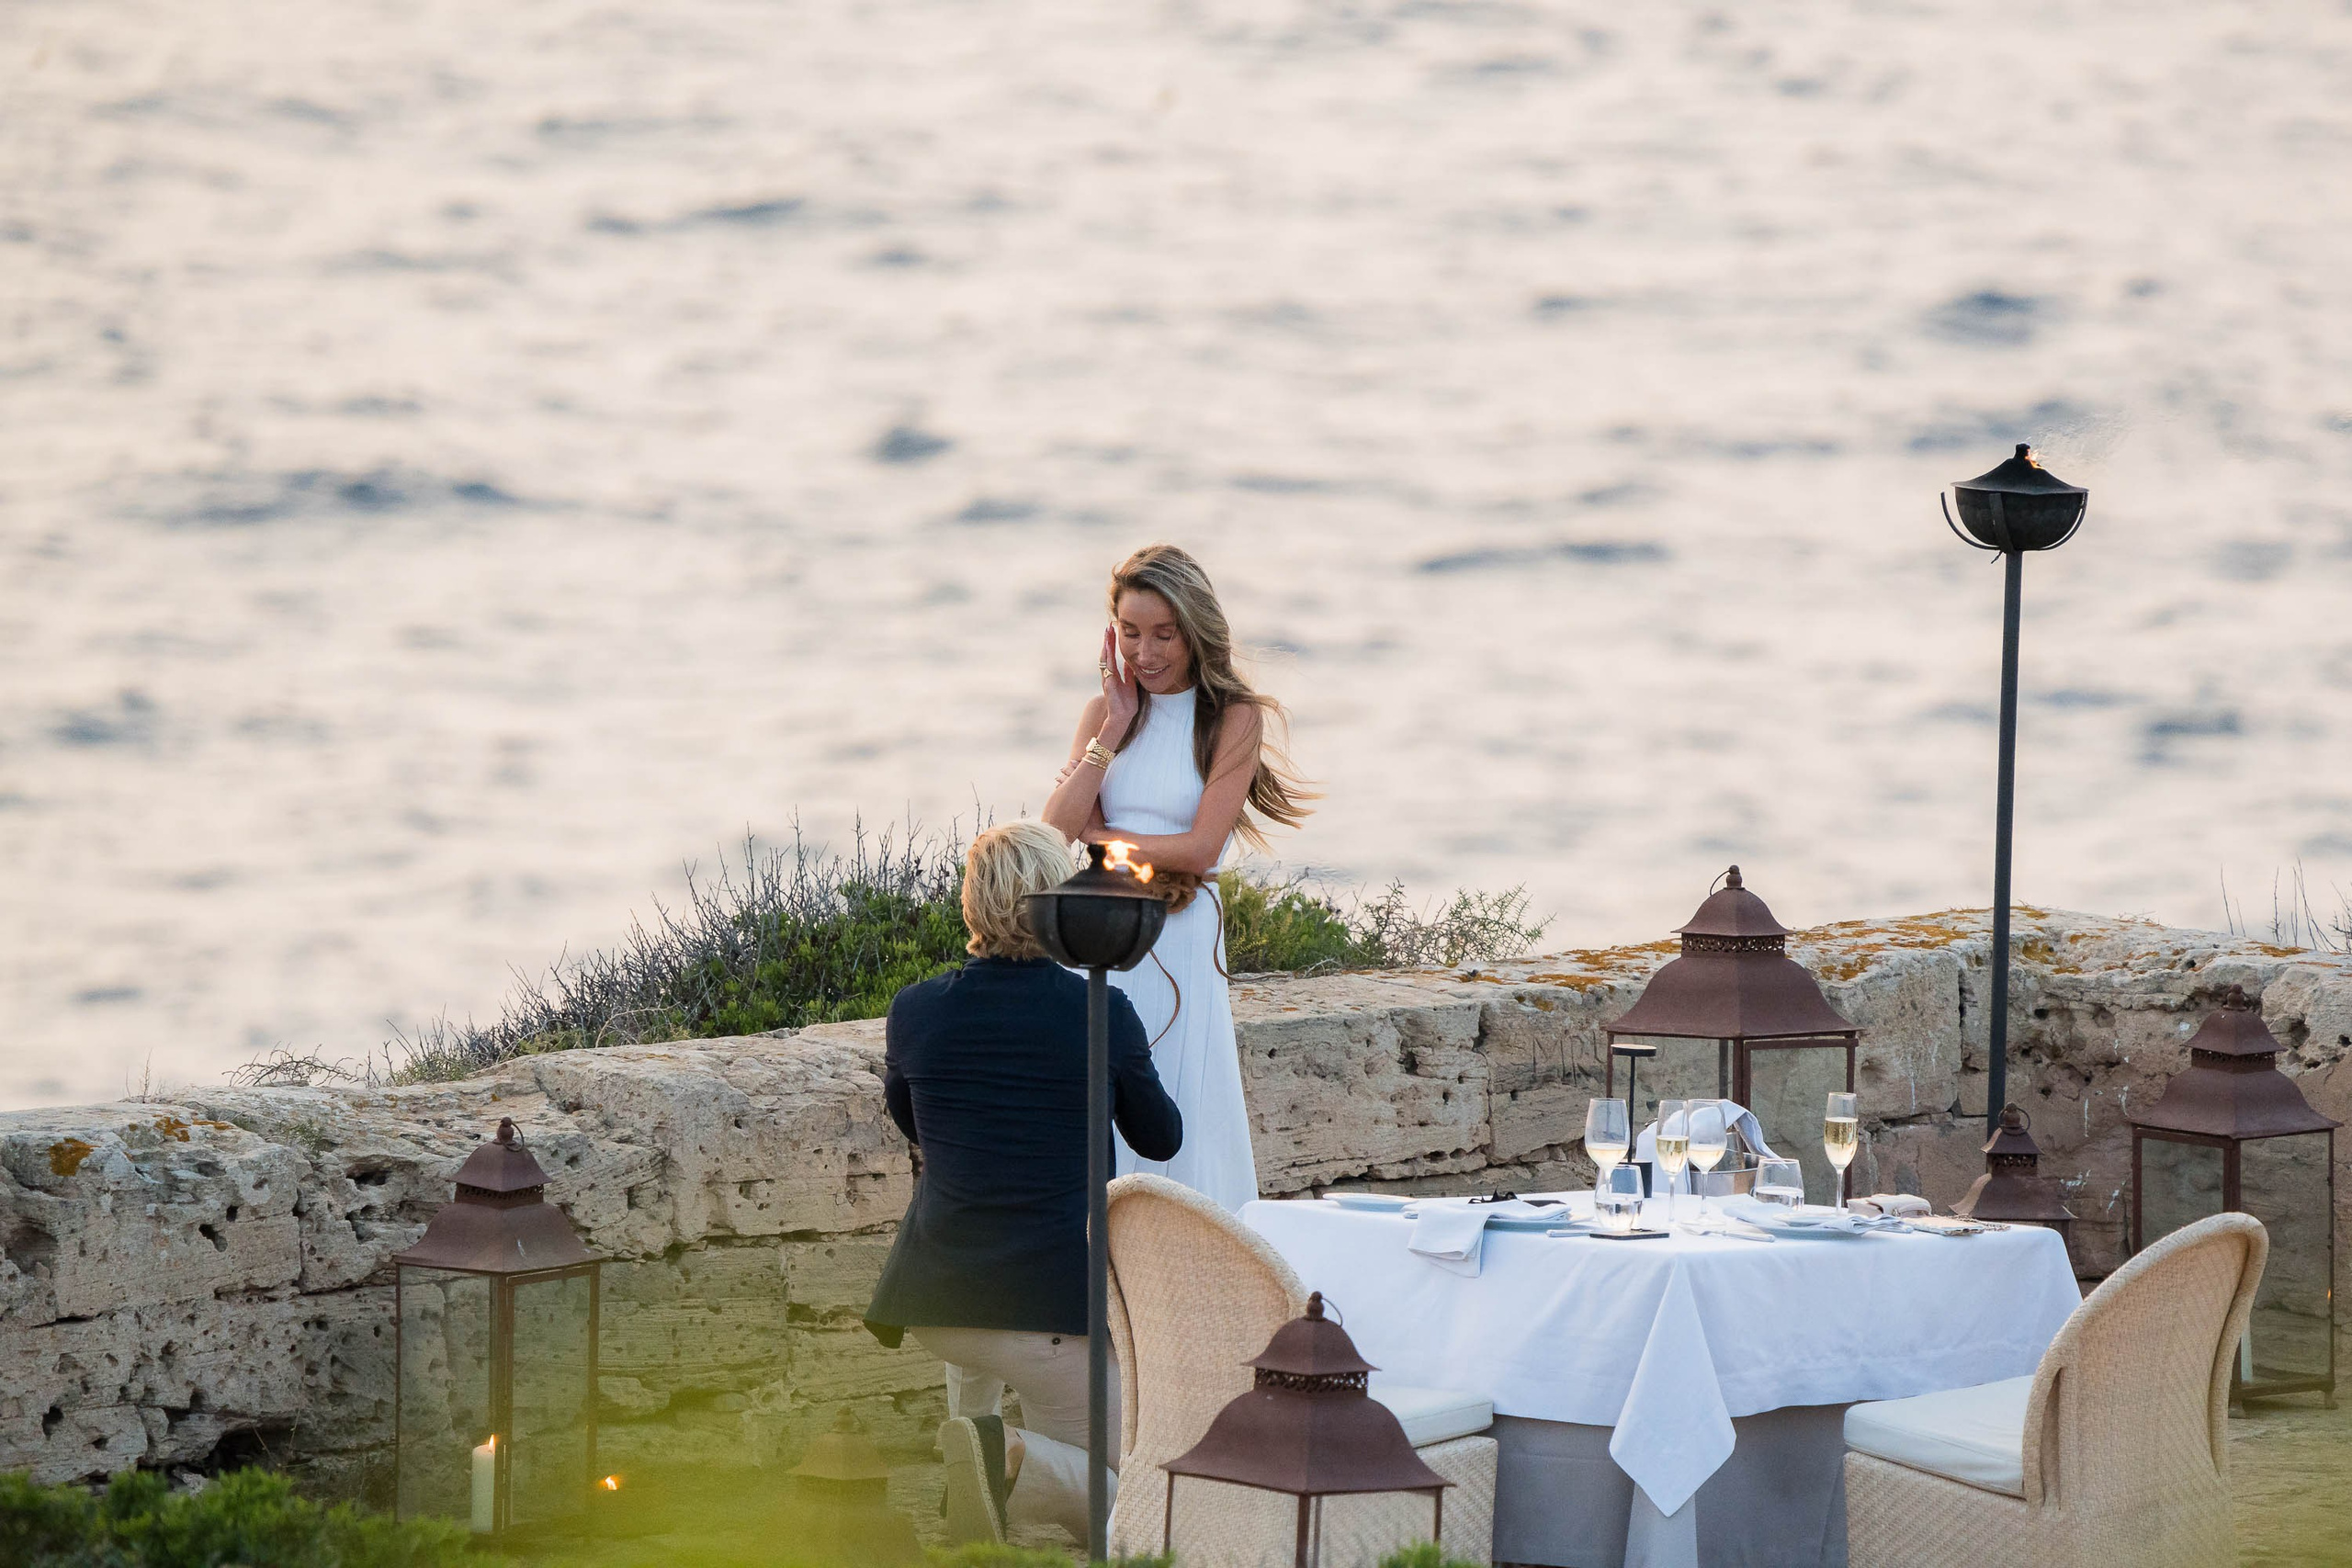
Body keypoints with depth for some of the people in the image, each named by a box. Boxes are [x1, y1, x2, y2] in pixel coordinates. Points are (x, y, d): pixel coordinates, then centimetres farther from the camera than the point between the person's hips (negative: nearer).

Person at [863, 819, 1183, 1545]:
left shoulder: (914, 1011, -2)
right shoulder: (1104, 1016, -7)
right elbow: (1161, 1139, 12)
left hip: (934, 1297, 4)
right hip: (1053, 1305, -4)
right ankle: (1010, 1458, -23)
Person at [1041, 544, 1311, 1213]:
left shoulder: (1233, 718, -2)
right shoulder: (1105, 712, 10)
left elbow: (1200, 848, -11)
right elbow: (1053, 831, -2)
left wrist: (1096, 836, -4)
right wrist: (1114, 730, -4)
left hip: (1180, 938, -4)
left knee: (1178, 1124, -2)